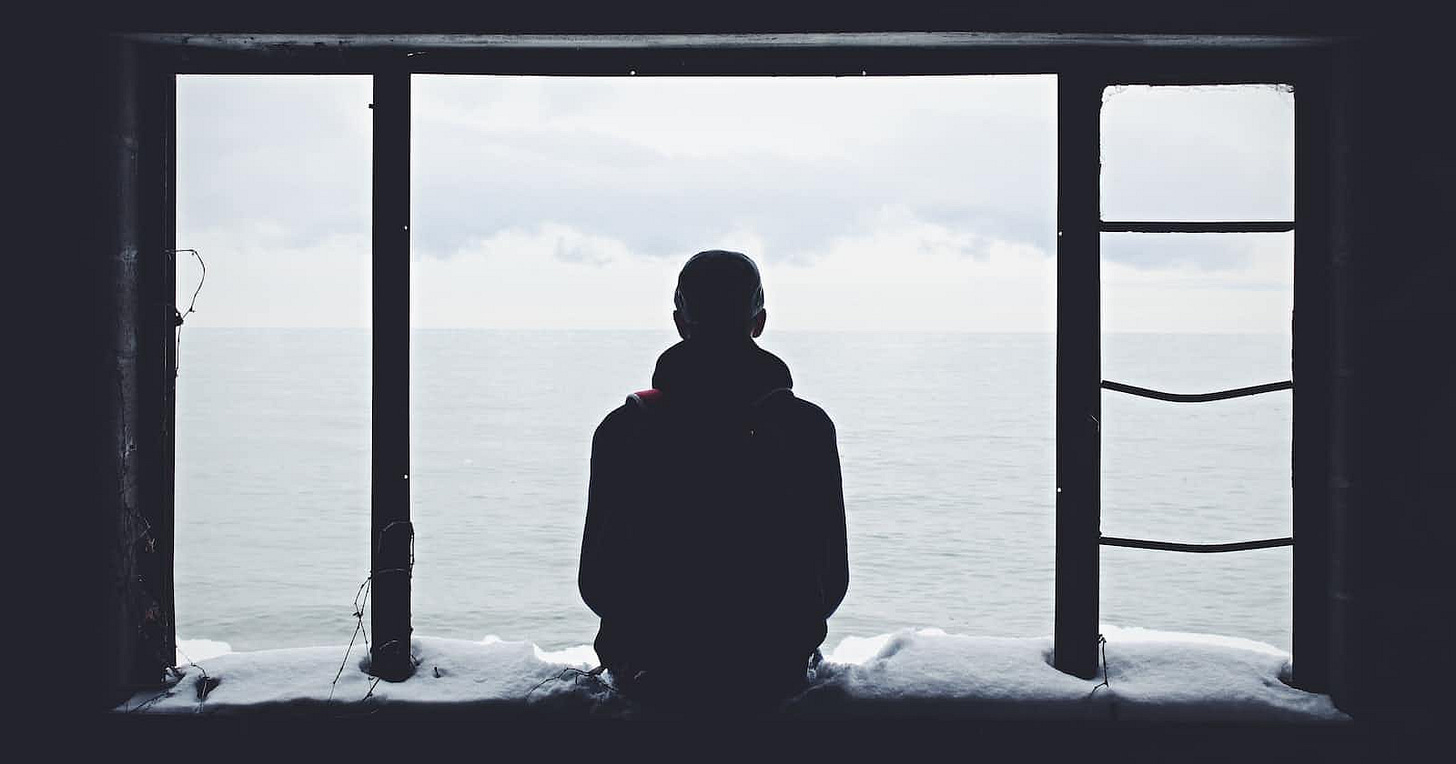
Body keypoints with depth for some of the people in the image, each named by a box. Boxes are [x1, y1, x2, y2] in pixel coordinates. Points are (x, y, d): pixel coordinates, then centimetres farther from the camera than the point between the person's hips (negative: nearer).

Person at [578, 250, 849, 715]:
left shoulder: (623, 429, -10)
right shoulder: (809, 427, -10)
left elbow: (595, 583, -4)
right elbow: (833, 579, -4)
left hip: (653, 679, 0)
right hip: (773, 676, 0)